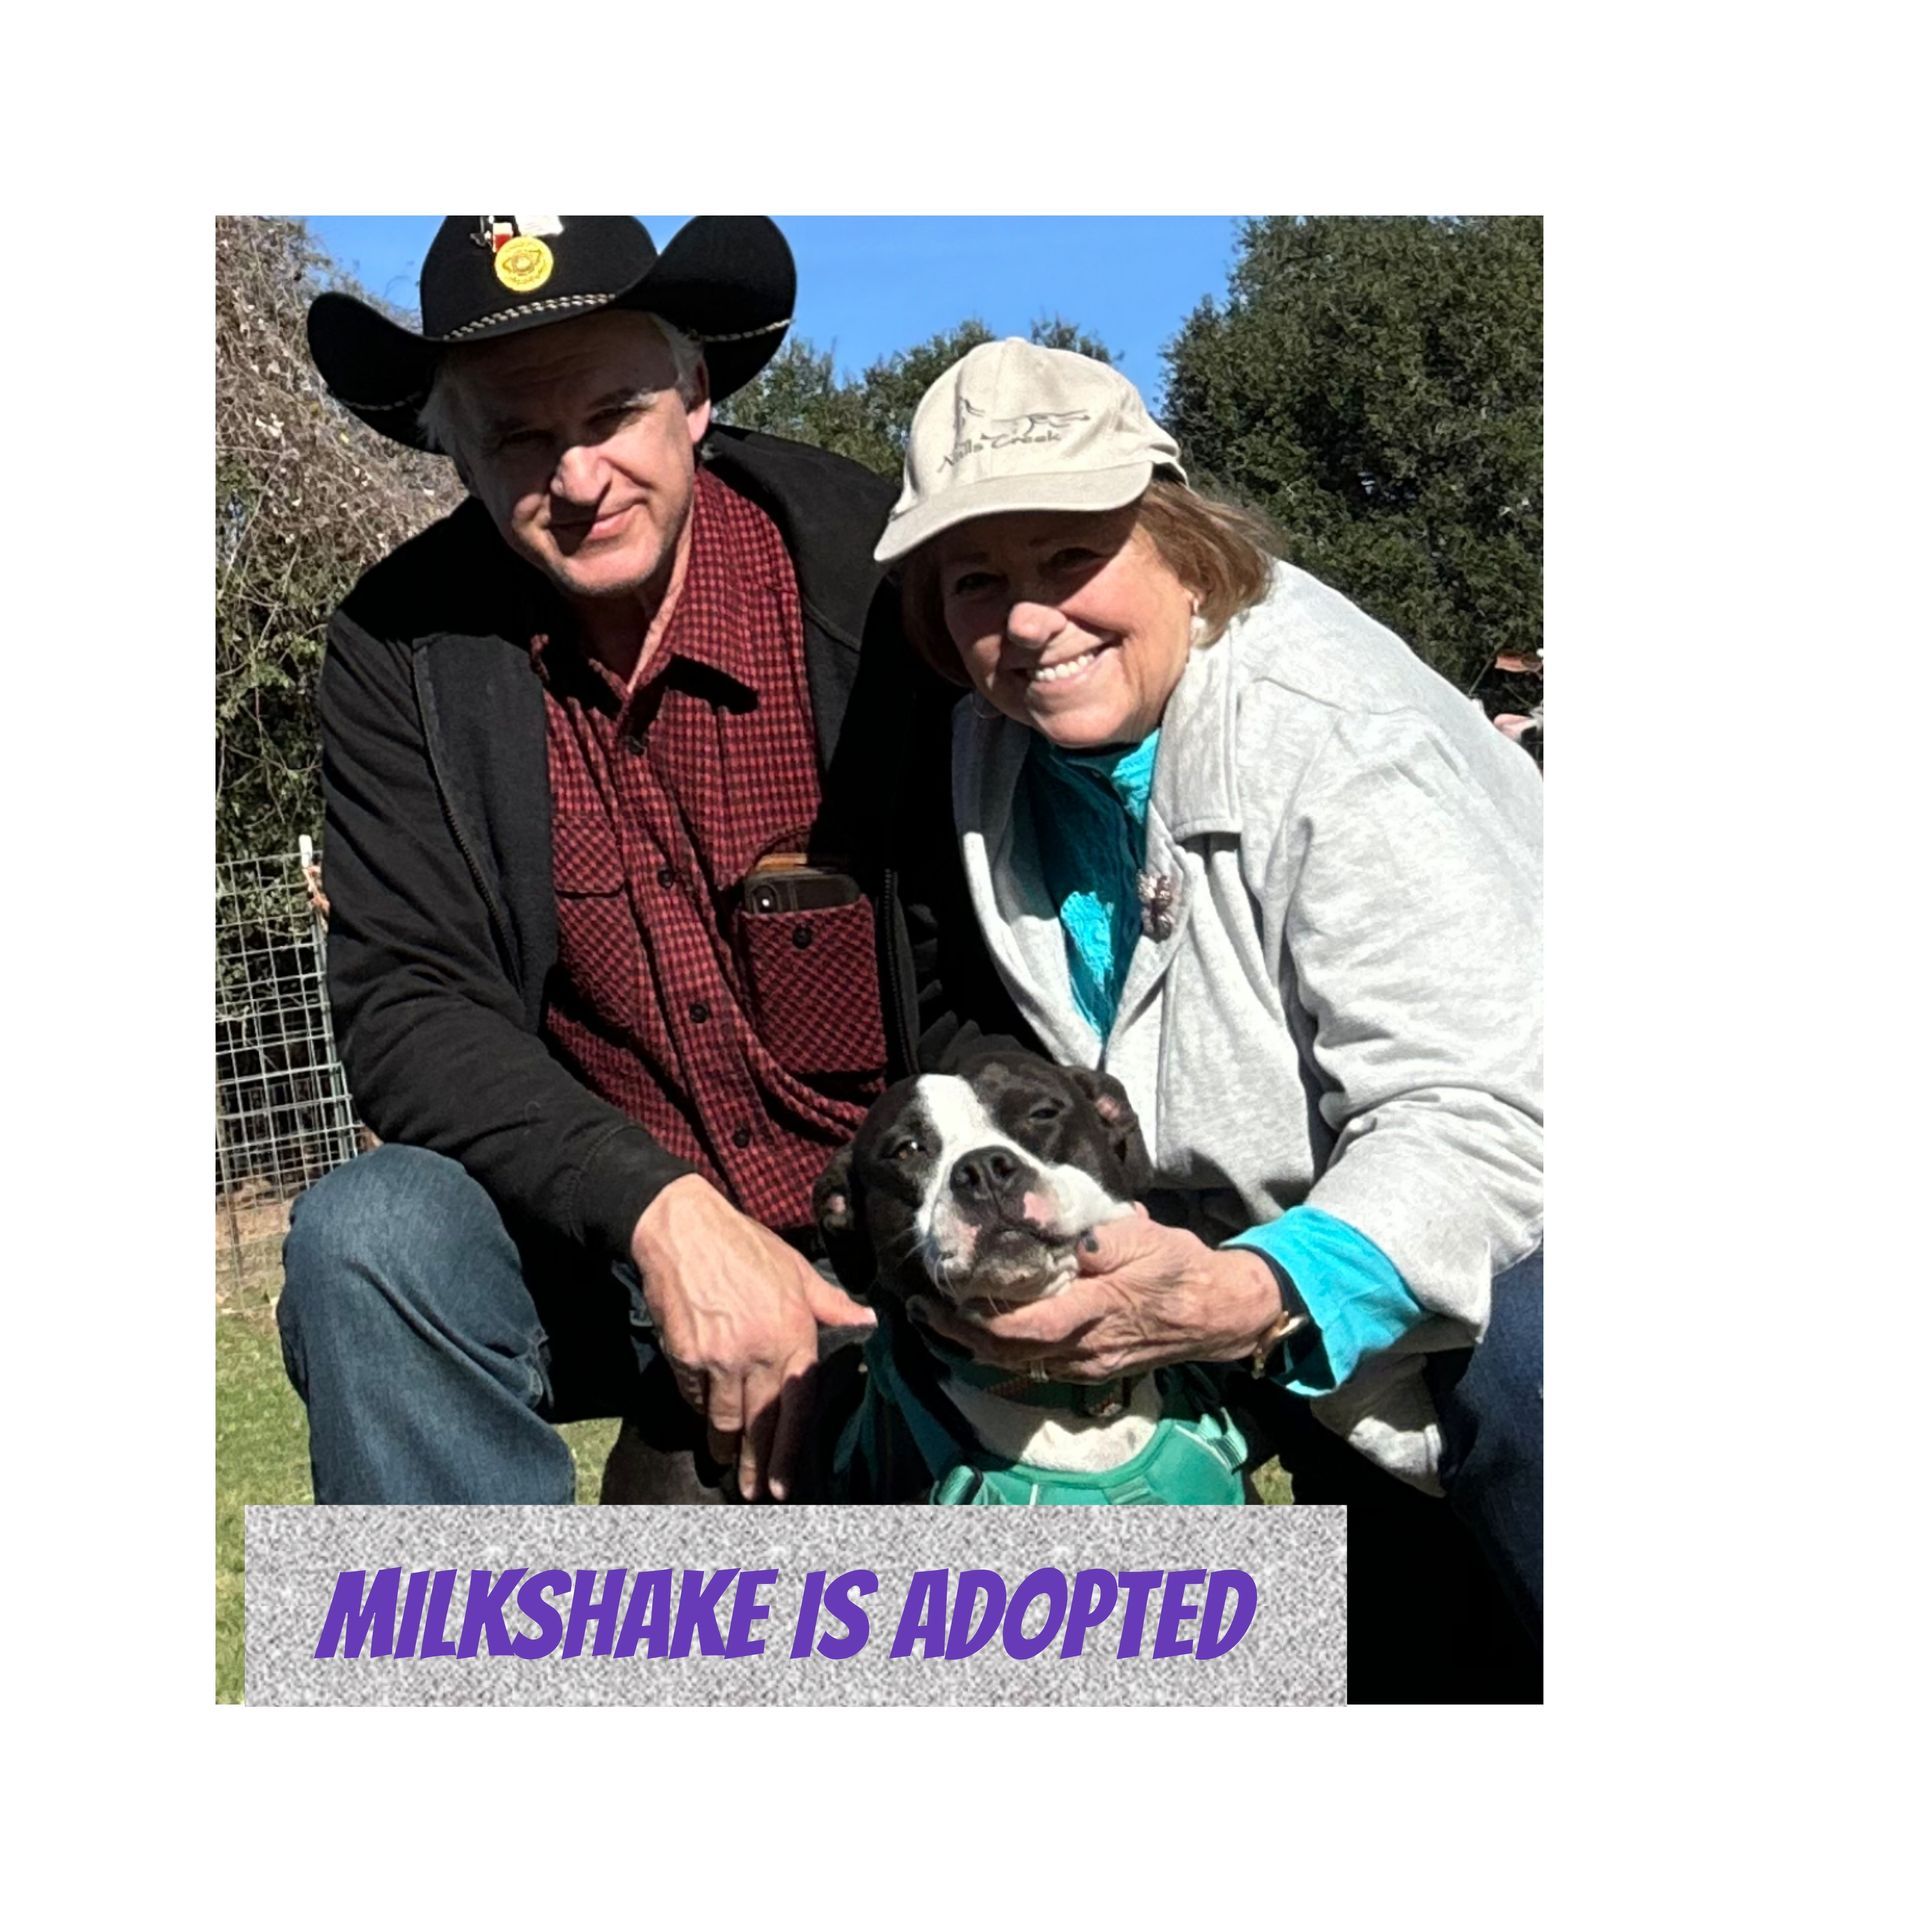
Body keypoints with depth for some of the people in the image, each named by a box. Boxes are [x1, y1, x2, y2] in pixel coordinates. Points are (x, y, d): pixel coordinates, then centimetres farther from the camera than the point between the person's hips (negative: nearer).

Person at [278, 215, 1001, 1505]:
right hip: (603, 1244, 1)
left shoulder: (867, 571, -12)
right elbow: (404, 1007, -11)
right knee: (367, 1241, -26)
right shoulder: (404, 649, -6)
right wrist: (661, 1210, -27)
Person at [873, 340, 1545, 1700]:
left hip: (1497, 1218, -6)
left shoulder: (1336, 740, -27)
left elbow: (1481, 1114, -32)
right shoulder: (1009, 741, -4)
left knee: (1514, 1384, -33)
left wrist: (1254, 1298, -47)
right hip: (1255, 1225, 7)